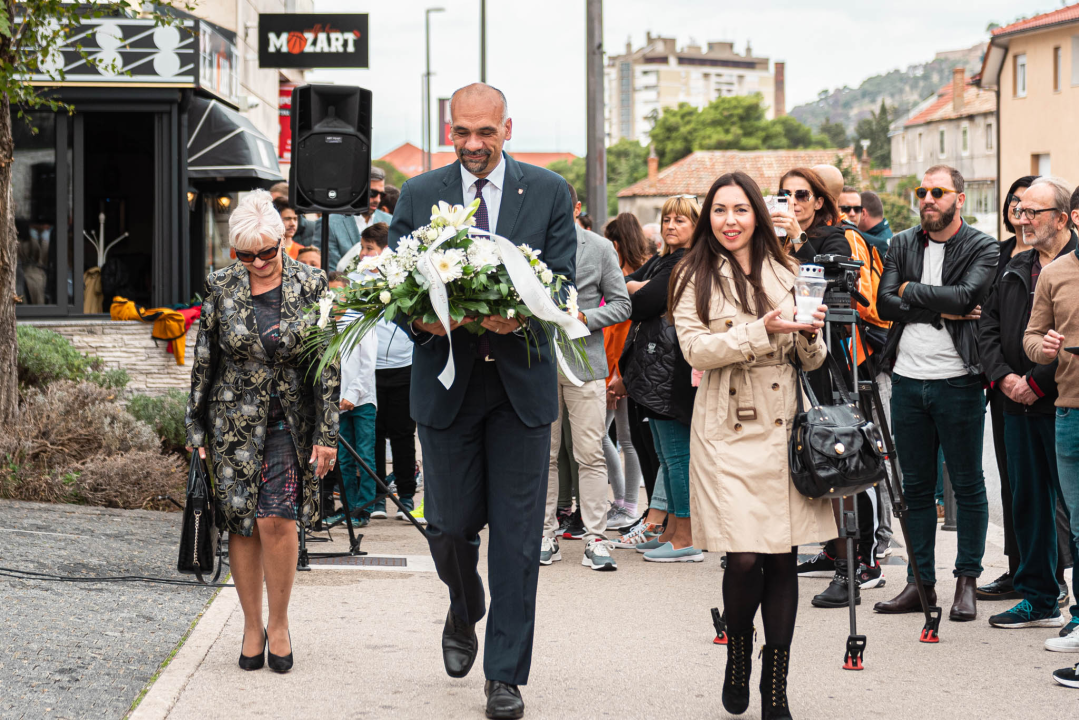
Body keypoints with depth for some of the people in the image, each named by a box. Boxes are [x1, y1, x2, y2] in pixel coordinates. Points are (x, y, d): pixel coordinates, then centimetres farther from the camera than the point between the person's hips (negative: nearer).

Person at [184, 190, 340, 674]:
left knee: (278, 520, -12)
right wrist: (196, 428, 5)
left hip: (290, 425, -1)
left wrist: (326, 434, -5)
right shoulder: (220, 288, 0)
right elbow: (204, 361, 7)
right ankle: (252, 627, 14)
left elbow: (328, 365, -1)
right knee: (242, 524, 2)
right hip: (234, 423, 2)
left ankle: (279, 624, 5)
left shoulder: (311, 286, -3)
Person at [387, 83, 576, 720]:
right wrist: (422, 319, -20)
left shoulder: (549, 192, 3)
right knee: (450, 527, 6)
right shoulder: (419, 195, 5)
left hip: (521, 380, -1)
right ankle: (465, 614, 39)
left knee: (517, 535, -1)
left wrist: (523, 315, -24)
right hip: (445, 379, 1)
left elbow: (563, 281, -3)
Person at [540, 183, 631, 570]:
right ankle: (545, 535, 14)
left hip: (584, 361, -1)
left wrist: (584, 317, -10)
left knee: (590, 454, -4)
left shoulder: (600, 248, 6)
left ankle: (595, 538, 0)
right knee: (543, 454, 6)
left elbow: (621, 304, 5)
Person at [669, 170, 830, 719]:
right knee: (744, 559, -10)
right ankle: (738, 658, 18)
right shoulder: (695, 278, 3)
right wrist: (761, 331, -18)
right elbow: (695, 349, -9)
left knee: (784, 557, 1)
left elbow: (810, 360, 15)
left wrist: (810, 335, -7)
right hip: (729, 432, -3)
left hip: (784, 426, 3)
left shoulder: (785, 273, 12)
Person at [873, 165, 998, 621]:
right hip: (907, 379, 4)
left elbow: (964, 295, -19)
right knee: (916, 487, 9)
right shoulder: (902, 245, 10)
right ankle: (921, 582, 15)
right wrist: (941, 311, -12)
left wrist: (910, 291, -9)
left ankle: (967, 582, 11)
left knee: (968, 485, 3)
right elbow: (885, 304, -3)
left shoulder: (981, 248, -2)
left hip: (957, 381, -4)